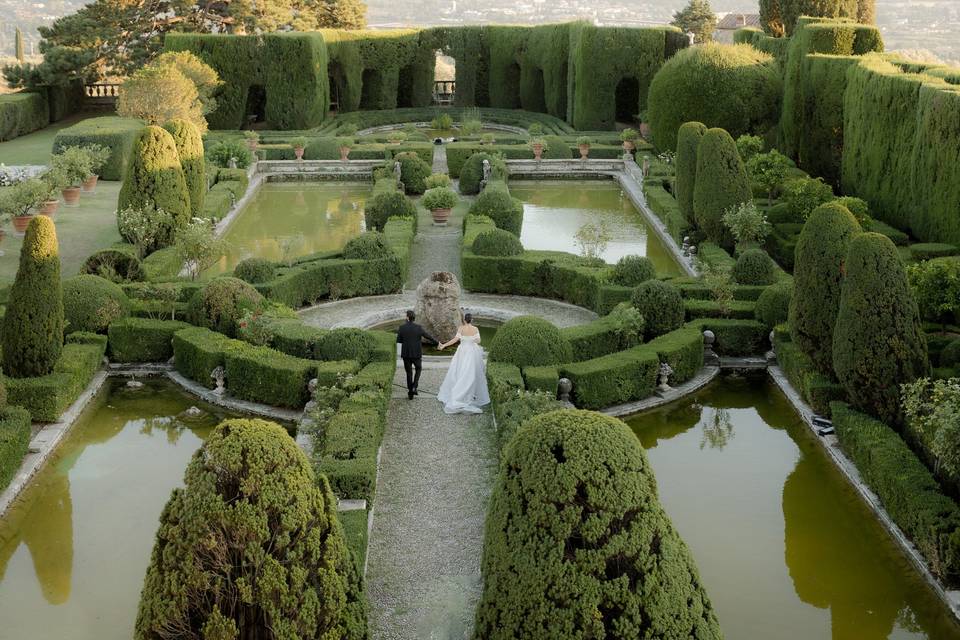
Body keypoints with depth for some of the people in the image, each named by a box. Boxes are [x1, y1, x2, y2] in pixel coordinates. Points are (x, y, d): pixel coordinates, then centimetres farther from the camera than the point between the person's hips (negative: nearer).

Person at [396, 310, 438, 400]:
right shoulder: (418, 328, -8)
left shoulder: (402, 328, -8)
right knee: (418, 369, 23)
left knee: (409, 372, 13)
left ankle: (410, 393, 13)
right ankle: (414, 387, 5)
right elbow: (428, 337, 1)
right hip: (417, 353, 0)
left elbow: (398, 341, -2)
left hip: (406, 354, 0)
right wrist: (436, 342, 17)